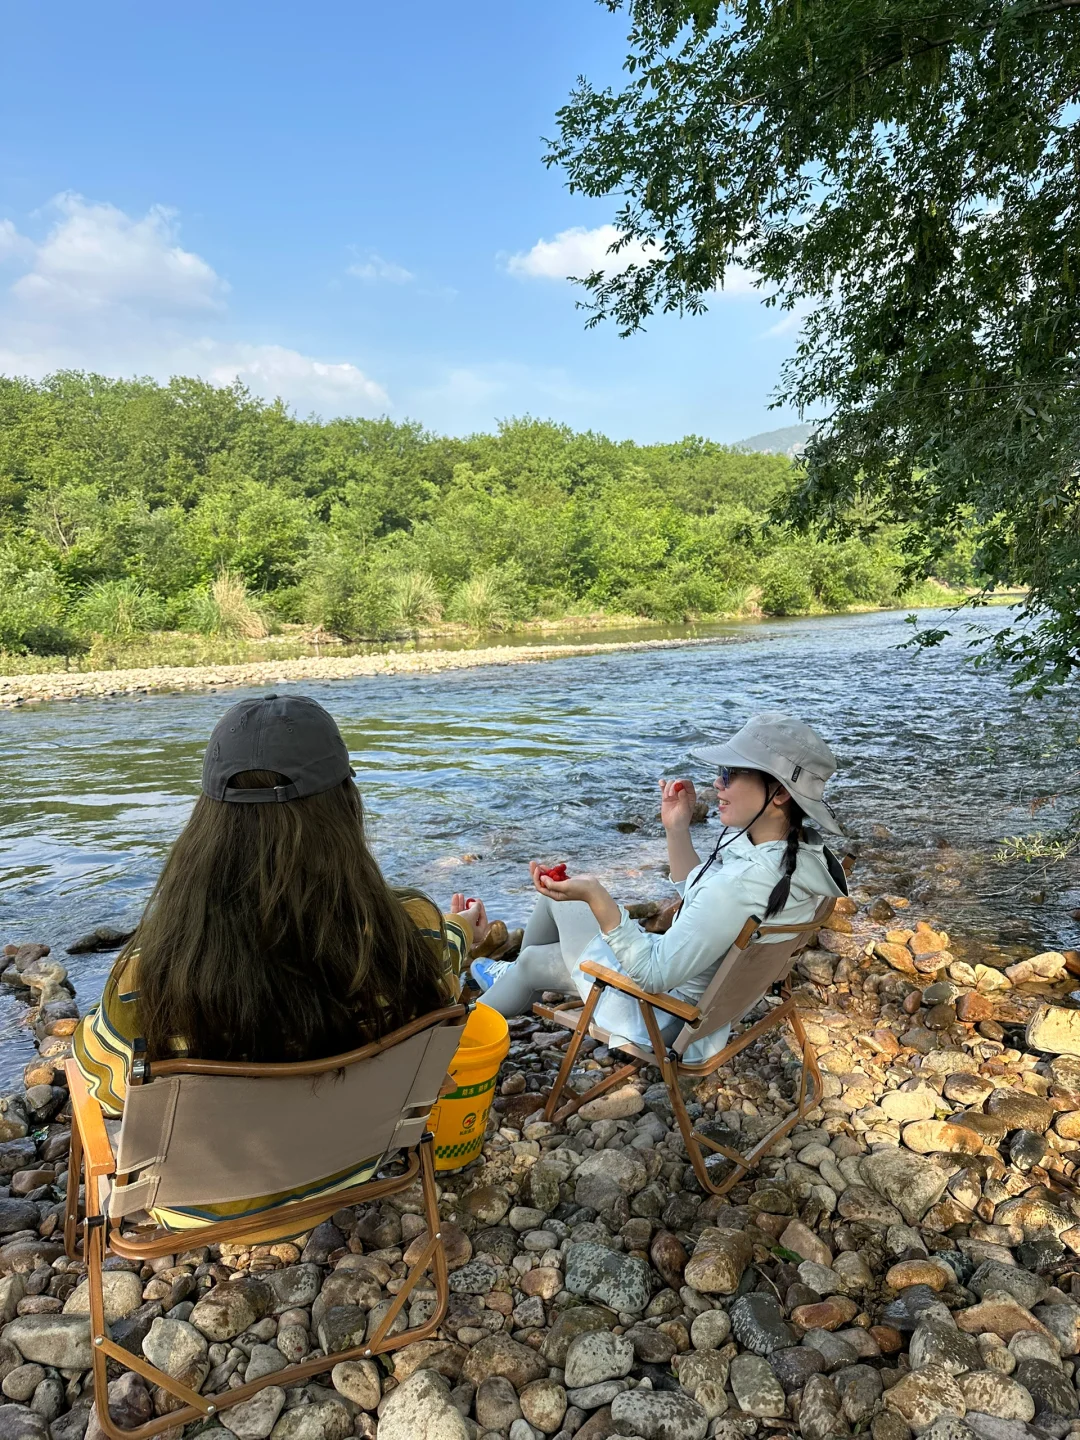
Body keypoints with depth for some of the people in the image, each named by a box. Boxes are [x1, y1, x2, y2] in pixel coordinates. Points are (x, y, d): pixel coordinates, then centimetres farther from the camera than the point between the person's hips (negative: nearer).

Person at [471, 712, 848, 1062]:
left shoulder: (743, 883, -39)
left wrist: (595, 896, -41)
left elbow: (654, 976, -33)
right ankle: (514, 977, 53)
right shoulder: (802, 848, -10)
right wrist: (677, 827, -3)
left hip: (664, 1014, -8)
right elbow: (699, 896, 5)